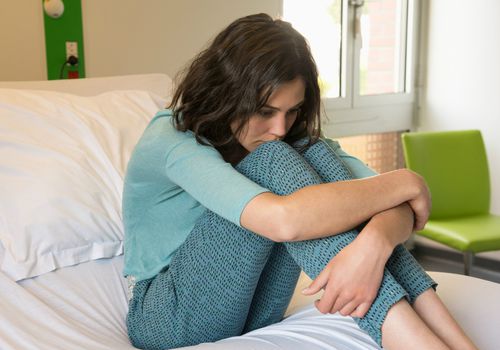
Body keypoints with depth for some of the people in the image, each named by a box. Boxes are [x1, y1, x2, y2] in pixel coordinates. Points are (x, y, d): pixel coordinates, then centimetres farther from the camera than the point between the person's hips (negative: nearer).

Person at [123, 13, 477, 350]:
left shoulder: (293, 136, -4)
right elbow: (283, 220, -43)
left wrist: (374, 243, -43)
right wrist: (405, 182, -30)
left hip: (253, 315, 5)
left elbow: (399, 203, -18)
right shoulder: (170, 142, -24)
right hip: (171, 320, -5)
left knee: (317, 154, -20)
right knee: (273, 162, -29)